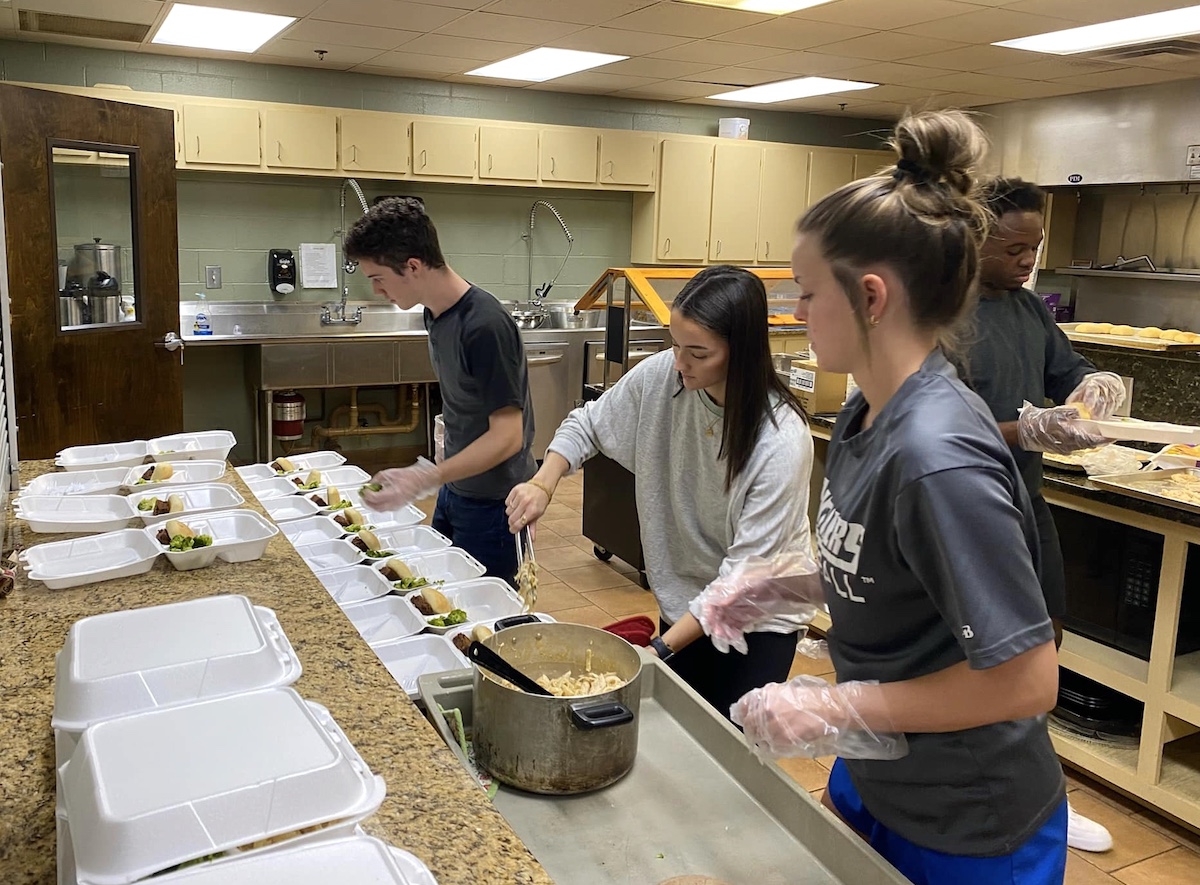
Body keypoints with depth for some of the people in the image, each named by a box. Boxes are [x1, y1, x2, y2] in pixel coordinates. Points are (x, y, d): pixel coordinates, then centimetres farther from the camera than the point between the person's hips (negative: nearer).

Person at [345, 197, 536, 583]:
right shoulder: (435, 314, 2)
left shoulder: (485, 326, -25)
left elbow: (507, 437, -26)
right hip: (454, 490, 8)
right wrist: (438, 480, 12)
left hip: (492, 505, -8)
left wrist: (424, 478, -33)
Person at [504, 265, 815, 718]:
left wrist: (662, 648, -28)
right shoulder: (662, 376, -16)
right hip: (683, 601, 5)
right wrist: (543, 484, -14)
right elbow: (587, 425, 2)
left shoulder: (783, 440, -29)